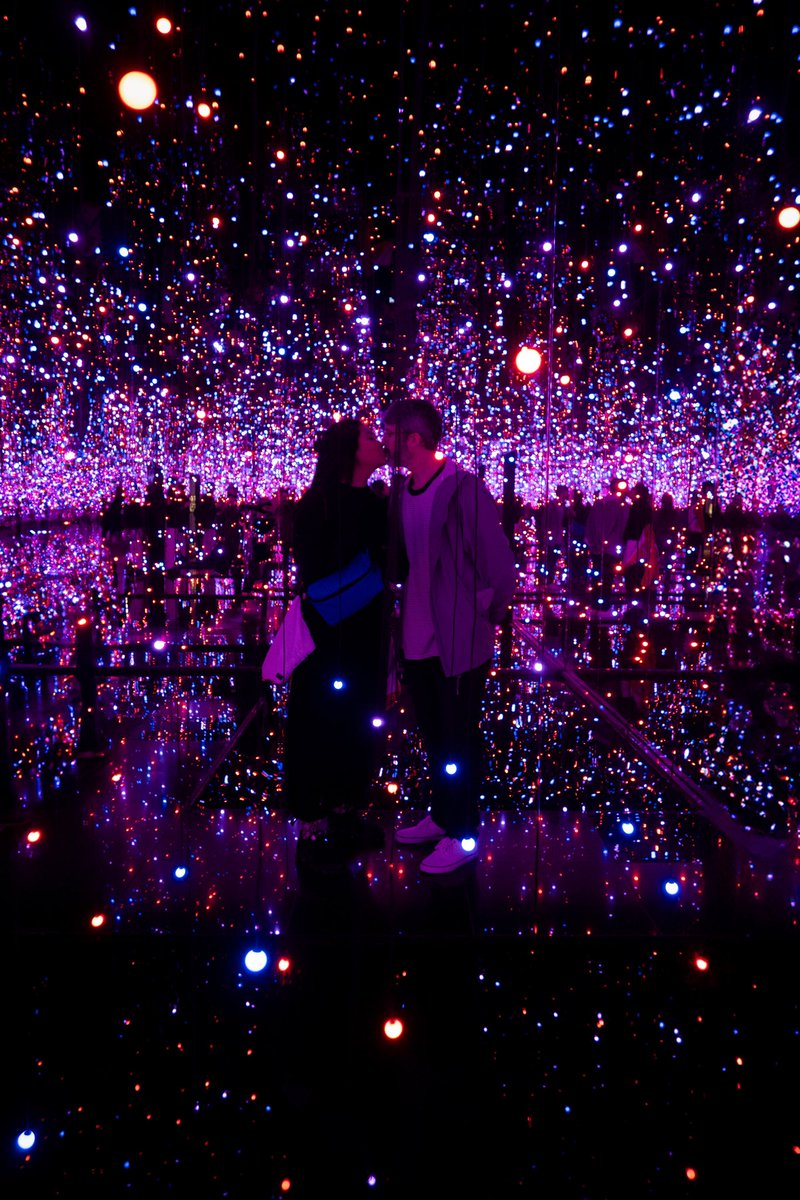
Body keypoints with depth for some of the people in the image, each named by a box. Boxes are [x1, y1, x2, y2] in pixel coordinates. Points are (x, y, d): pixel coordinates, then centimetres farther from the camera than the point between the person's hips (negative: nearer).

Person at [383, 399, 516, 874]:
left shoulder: (464, 490, -18)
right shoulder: (402, 492, 4)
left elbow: (500, 566, -14)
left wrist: (482, 617, -5)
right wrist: (407, 611, 5)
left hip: (458, 641, -7)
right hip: (417, 638, 7)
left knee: (458, 740, 7)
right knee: (433, 735, 19)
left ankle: (463, 835, 23)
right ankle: (442, 817, 37)